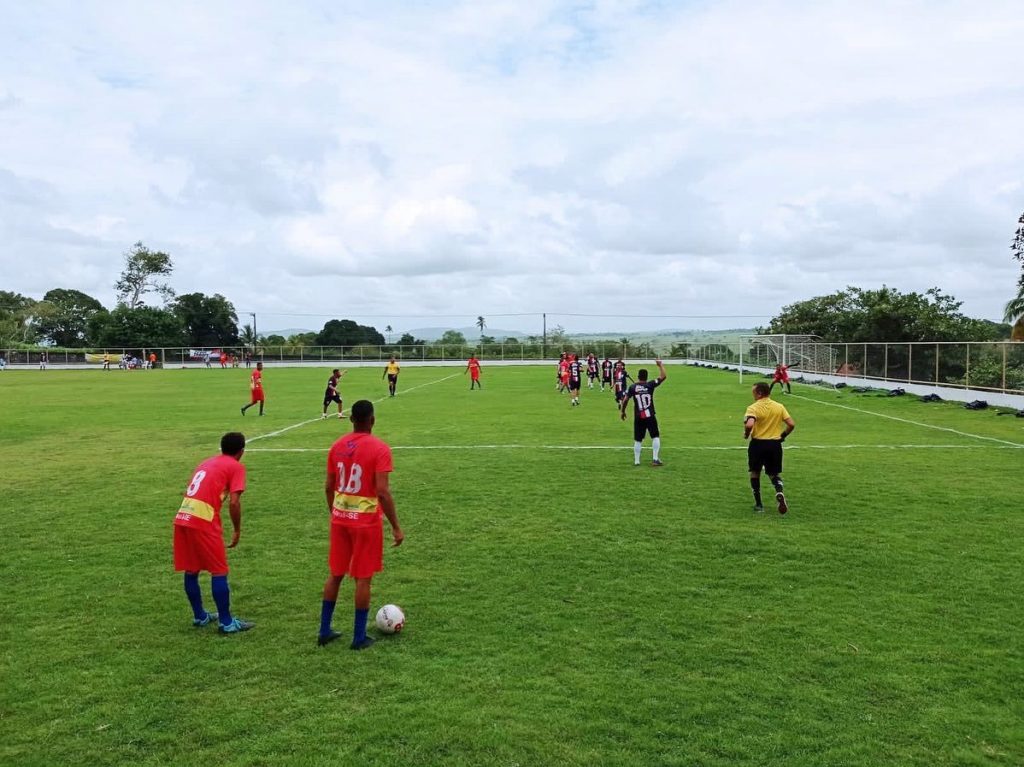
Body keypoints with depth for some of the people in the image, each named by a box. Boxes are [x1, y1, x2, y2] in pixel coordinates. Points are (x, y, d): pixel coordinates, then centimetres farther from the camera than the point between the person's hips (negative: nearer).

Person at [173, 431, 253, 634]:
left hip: (182, 518, 7)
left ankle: (199, 616, 30)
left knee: (191, 570, 17)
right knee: (219, 572, 2)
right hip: (202, 521, -7)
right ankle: (227, 622, 6)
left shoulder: (207, 462, 24)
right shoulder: (236, 467, 3)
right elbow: (233, 503, -8)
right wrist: (237, 530, 4)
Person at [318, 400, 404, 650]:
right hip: (367, 521, -5)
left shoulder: (337, 446, 3)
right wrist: (396, 527, -13)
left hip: (340, 518, 5)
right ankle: (359, 637, 13)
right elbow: (383, 492, -20)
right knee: (363, 578, 5)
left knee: (335, 574, 16)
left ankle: (324, 631, 23)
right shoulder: (379, 448, -15)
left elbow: (328, 486, 8)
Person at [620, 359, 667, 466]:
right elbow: (663, 377, -3)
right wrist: (660, 365, 10)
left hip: (638, 418, 2)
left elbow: (625, 400, -3)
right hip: (650, 417, -2)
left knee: (638, 440, 10)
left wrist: (623, 411, 12)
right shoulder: (650, 385, -6)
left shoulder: (632, 387, -2)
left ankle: (636, 461, 15)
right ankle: (655, 459, 4)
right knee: (655, 437, 11)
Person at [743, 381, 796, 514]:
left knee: (755, 473, 16)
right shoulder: (779, 407, 3)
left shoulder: (753, 408, -11)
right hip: (775, 444, 3)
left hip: (758, 444, -3)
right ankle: (779, 493, -15)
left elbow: (749, 425, -27)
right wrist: (782, 436, 14)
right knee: (775, 474, 16)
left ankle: (758, 504, 16)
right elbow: (791, 424, -1)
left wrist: (746, 434, -7)